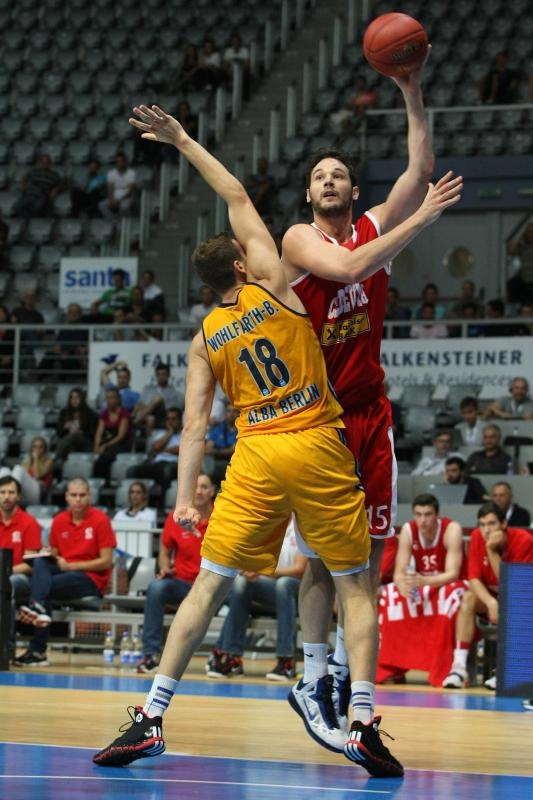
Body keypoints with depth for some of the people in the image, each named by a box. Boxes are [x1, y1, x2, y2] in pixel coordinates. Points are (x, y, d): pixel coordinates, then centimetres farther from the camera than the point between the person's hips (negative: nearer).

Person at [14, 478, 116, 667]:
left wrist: (71, 566, -15)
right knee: (40, 563, -25)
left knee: (45, 586, -29)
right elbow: (54, 556, 16)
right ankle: (38, 608, -45)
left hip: (92, 580, -5)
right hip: (64, 573, 5)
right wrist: (51, 558, -10)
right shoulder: (59, 521, 9)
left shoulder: (100, 519, -6)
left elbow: (106, 561, -9)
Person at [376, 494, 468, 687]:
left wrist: (424, 581, -47)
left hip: (448, 586, -4)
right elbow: (399, 572, -15)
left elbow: (452, 574, -29)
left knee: (454, 595, -38)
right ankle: (390, 668, -13)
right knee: (389, 595, -22)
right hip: (420, 586, 4)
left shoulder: (452, 530, -23)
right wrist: (403, 586, -40)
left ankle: (447, 669, -35)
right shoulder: (408, 530, -12)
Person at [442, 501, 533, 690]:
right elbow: (474, 578, -16)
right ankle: (459, 666, -32)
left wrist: (492, 552, -31)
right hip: (489, 594, 3)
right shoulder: (477, 537, -11)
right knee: (469, 598, -26)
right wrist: (490, 602, -33)